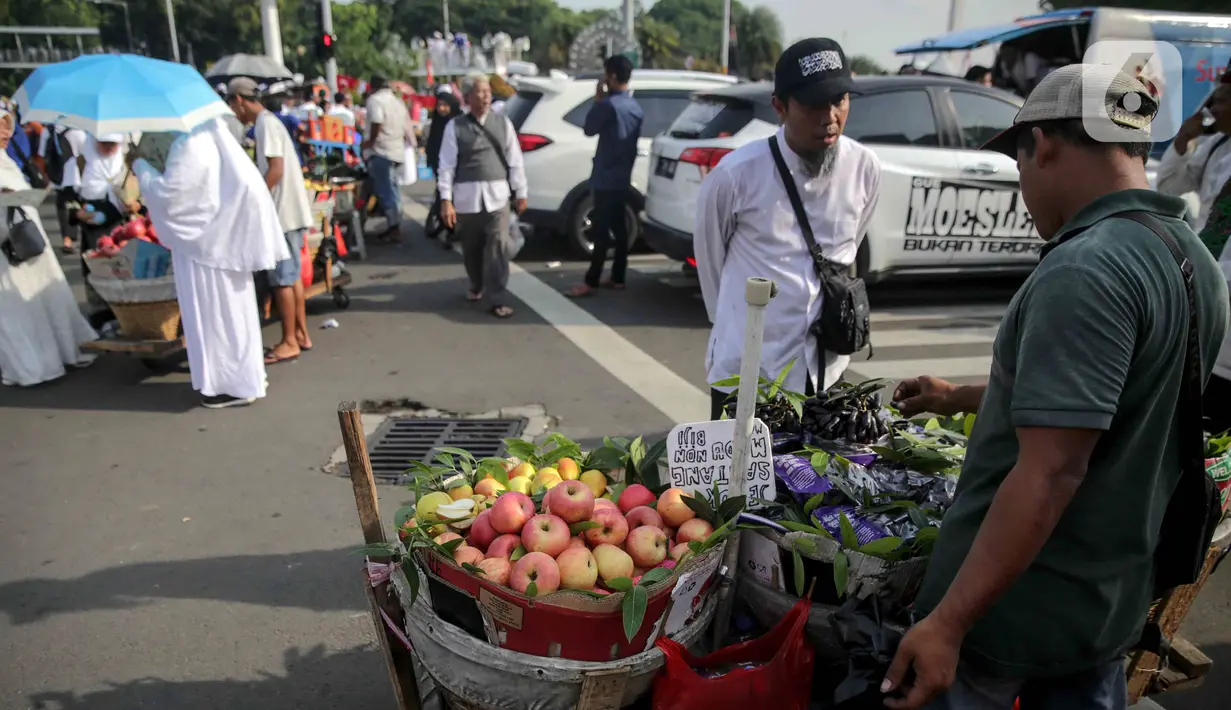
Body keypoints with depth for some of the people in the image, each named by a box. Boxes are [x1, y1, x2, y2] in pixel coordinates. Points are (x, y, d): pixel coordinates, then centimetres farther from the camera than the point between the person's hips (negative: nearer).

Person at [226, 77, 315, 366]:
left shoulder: (265, 123, -13)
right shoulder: (269, 121, 16)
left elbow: (276, 170, -21)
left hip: (282, 212, -10)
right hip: (290, 210, 10)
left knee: (281, 279, -4)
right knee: (292, 275, 13)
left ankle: (289, 343, 2)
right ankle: (301, 334, 20)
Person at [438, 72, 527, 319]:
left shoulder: (503, 123, 5)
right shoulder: (455, 127, 0)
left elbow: (515, 160, 6)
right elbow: (447, 164, -3)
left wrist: (520, 193, 5)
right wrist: (446, 200, -9)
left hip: (497, 195, 0)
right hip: (466, 196, 0)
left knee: (498, 248, -6)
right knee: (471, 248, 13)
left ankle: (497, 299, 0)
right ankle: (477, 286, 37)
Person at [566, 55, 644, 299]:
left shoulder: (610, 104, -18)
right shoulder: (635, 106, 11)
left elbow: (589, 129, -4)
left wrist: (597, 100, 2)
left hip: (606, 178, -8)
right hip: (623, 177, 9)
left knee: (601, 230, -7)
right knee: (619, 228, 11)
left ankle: (591, 282, -4)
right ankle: (617, 279, 16)